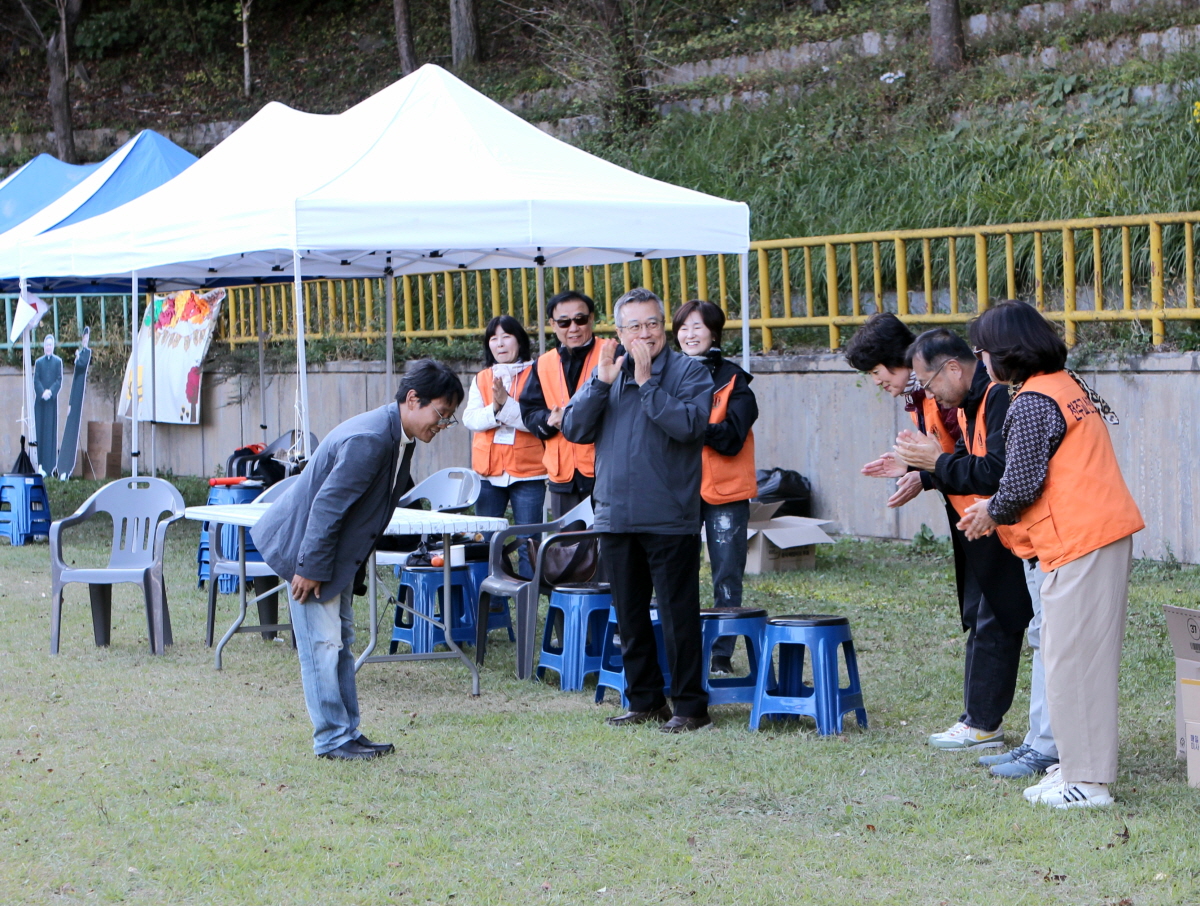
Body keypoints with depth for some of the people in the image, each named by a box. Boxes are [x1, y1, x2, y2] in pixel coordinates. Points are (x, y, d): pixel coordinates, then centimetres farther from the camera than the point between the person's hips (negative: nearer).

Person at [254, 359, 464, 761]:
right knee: (322, 644, -5)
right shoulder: (369, 440, -28)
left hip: (338, 550, 10)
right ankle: (333, 738, 1)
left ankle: (349, 733, 19)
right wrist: (310, 569, -23)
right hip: (307, 545, -10)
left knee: (341, 641, 13)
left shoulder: (397, 437, 3)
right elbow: (326, 505, -28)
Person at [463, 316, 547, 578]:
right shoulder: (481, 379, 15)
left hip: (527, 471, -4)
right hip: (488, 471, 4)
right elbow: (470, 419, 1)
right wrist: (495, 409, -16)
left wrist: (506, 404, -20)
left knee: (528, 546, -5)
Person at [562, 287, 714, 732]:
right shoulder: (607, 371, 12)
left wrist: (648, 383, -18)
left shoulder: (689, 372, -2)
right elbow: (574, 429, 3)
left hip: (669, 518, -5)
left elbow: (688, 425, -19)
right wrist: (602, 383, -8)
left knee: (678, 616, -4)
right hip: (615, 516, 5)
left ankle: (690, 704, 3)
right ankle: (644, 700, 22)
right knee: (629, 615, 12)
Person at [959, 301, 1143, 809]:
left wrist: (992, 513, 6)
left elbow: (1023, 484, -15)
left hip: (1077, 540, -10)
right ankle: (1079, 768, 20)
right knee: (1089, 654, 14)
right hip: (1109, 530, 10)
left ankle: (1086, 781, -1)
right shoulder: (1068, 386, 16)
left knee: (1071, 657, -4)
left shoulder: (1031, 403, -12)